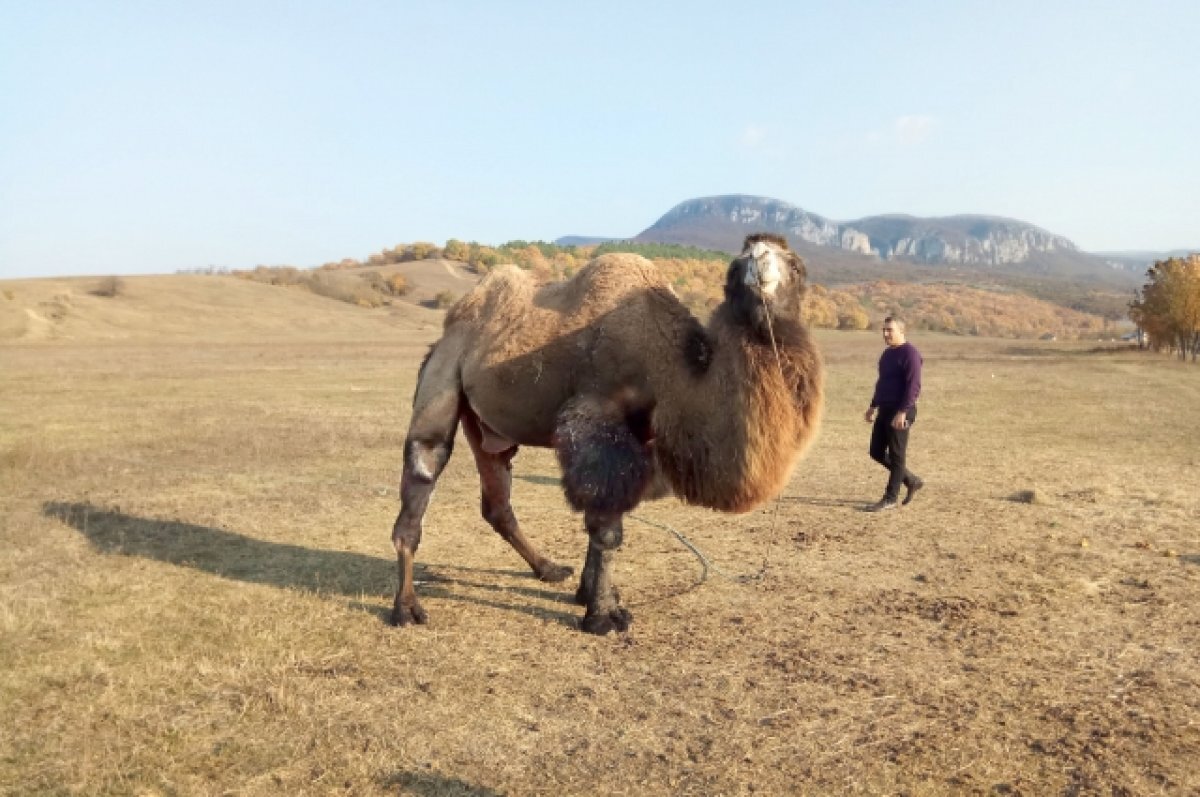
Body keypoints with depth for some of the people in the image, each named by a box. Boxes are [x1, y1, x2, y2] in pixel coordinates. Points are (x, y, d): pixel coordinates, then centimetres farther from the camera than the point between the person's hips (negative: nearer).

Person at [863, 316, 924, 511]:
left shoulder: (910, 354, -12)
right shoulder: (887, 353, 16)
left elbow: (914, 386, -19)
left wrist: (902, 412, -24)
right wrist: (873, 406, 22)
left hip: (900, 412, -9)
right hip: (884, 410, 9)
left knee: (896, 455, -2)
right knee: (877, 452, 11)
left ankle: (890, 498, 5)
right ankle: (912, 481, 24)